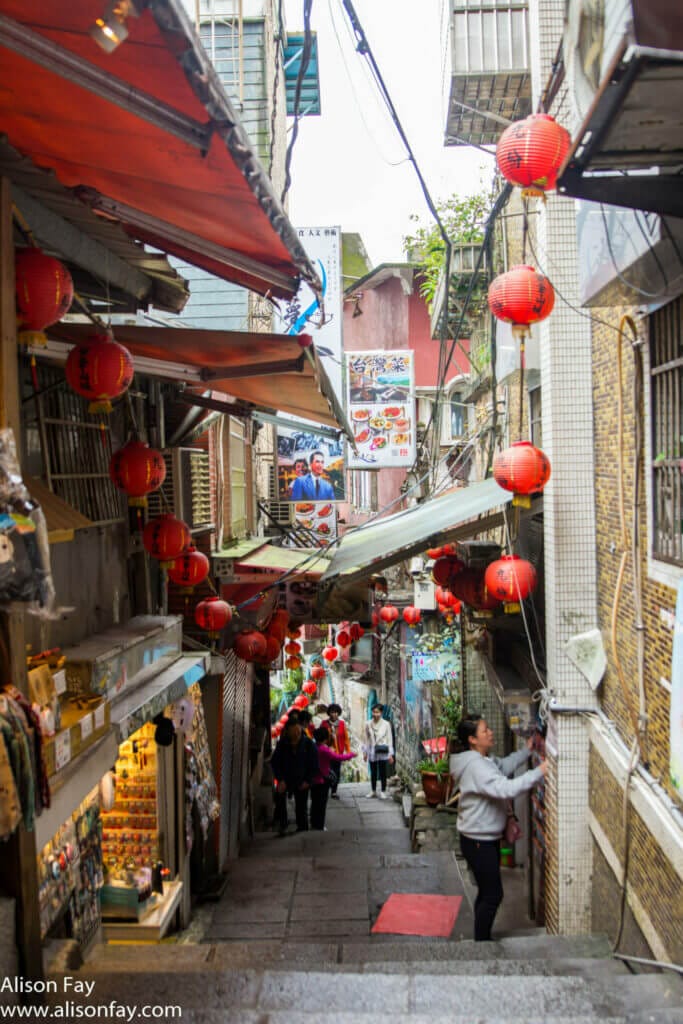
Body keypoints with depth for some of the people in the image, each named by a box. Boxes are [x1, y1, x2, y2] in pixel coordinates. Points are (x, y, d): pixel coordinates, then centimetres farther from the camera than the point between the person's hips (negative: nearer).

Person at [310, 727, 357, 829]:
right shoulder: (324, 750, -21)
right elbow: (338, 757, -21)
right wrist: (351, 754, -9)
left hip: (313, 779, 7)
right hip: (322, 780, -7)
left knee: (315, 802, 16)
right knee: (321, 803, 3)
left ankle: (314, 823, 24)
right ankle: (319, 826, 8)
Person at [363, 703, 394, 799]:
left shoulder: (386, 724, -7)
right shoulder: (368, 724, -1)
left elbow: (389, 739, -3)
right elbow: (366, 739, 6)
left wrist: (390, 754, -3)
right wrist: (365, 752, 6)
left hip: (382, 753, -2)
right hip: (372, 752, 2)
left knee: (382, 773, 3)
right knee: (373, 773, 12)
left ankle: (383, 792, 16)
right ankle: (373, 791, 26)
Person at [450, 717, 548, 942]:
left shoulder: (483, 760, 6)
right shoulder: (475, 765, -26)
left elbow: (504, 765, 25)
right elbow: (506, 789, -35)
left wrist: (527, 750, 15)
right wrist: (539, 772, -32)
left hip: (488, 839, 10)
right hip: (478, 842, -10)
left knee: (487, 893, 20)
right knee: (492, 895, -2)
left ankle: (483, 940, 32)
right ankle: (481, 943, 10)